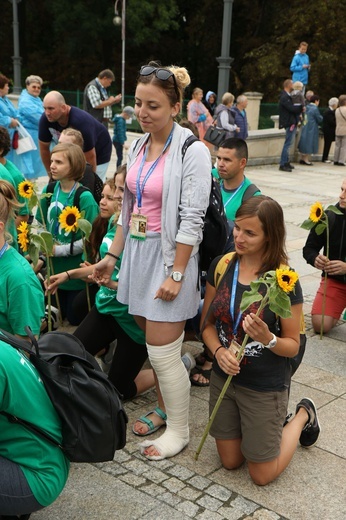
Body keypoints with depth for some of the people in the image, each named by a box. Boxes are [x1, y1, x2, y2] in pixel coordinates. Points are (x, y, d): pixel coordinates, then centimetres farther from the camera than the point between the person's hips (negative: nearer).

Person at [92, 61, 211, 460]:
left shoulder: (192, 151, -13)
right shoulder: (138, 146, 9)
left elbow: (191, 220, -16)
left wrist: (176, 274, -17)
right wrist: (112, 256, 14)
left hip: (169, 255, -6)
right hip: (137, 252, 7)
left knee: (162, 353, -2)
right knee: (153, 344, 14)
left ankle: (178, 431, 18)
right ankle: (166, 410, 33)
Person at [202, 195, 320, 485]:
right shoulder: (222, 266, -7)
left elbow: (293, 345, -11)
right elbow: (208, 323, 2)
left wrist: (267, 339, -32)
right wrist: (219, 351, -17)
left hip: (265, 386, -4)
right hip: (224, 378, 5)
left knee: (262, 475, 10)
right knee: (230, 462, 17)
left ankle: (303, 416, 31)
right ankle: (275, 419, 40)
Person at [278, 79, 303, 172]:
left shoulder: (287, 96, 17)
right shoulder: (285, 97, -16)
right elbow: (292, 108, -22)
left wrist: (299, 109, 0)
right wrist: (301, 108, -8)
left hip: (292, 122, 11)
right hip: (290, 123, -11)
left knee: (288, 143, 15)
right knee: (288, 144, -9)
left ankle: (286, 162, 23)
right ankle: (283, 164, -8)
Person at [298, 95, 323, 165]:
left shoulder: (306, 107, 6)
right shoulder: (315, 109, -16)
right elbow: (319, 119, -10)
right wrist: (321, 117, 12)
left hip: (305, 127, 8)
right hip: (311, 129, -7)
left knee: (305, 143, 13)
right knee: (309, 143, 0)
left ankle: (302, 158, 18)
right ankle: (306, 159, 2)